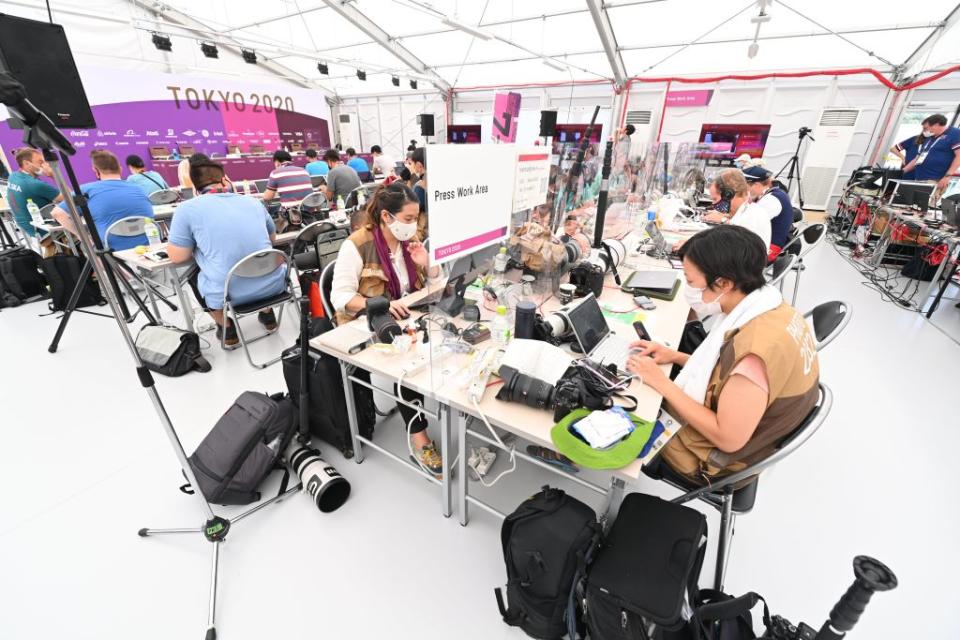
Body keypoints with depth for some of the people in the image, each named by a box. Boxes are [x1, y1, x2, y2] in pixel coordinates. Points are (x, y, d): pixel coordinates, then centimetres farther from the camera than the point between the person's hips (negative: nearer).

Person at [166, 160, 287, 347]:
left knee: (194, 275, 31)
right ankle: (267, 314, 38)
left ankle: (227, 330, 30)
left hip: (228, 294, -2)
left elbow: (177, 256, 3)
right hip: (272, 284, 3)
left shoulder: (187, 208, -2)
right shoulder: (253, 201, 9)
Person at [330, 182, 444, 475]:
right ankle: (418, 434, -17)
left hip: (405, 319, 5)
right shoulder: (357, 245, -13)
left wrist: (426, 265, -13)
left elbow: (435, 286, 8)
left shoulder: (410, 239, 3)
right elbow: (340, 297, -18)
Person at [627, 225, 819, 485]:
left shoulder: (755, 350, -37)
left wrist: (662, 384, -24)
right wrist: (676, 357, -1)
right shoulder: (774, 309, -9)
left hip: (722, 459, -8)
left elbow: (729, 439, -28)